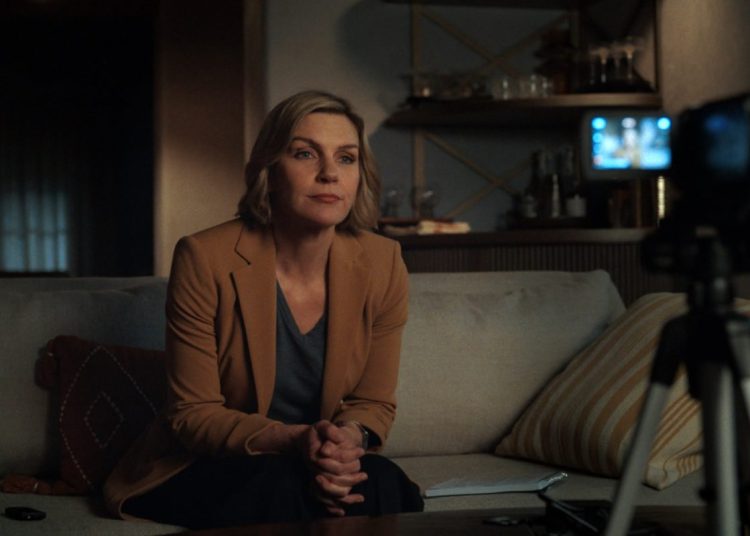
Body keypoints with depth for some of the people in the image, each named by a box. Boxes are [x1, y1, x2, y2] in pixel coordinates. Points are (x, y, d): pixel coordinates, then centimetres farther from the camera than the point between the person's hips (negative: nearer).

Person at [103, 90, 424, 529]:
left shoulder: (382, 264, -7)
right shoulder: (205, 259, -17)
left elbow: (373, 403, 2)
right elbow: (192, 414, -13)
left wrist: (347, 440, -24)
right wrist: (293, 440, -31)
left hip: (315, 467, 3)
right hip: (203, 472, -3)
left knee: (382, 482, -29)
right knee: (281, 485, -35)